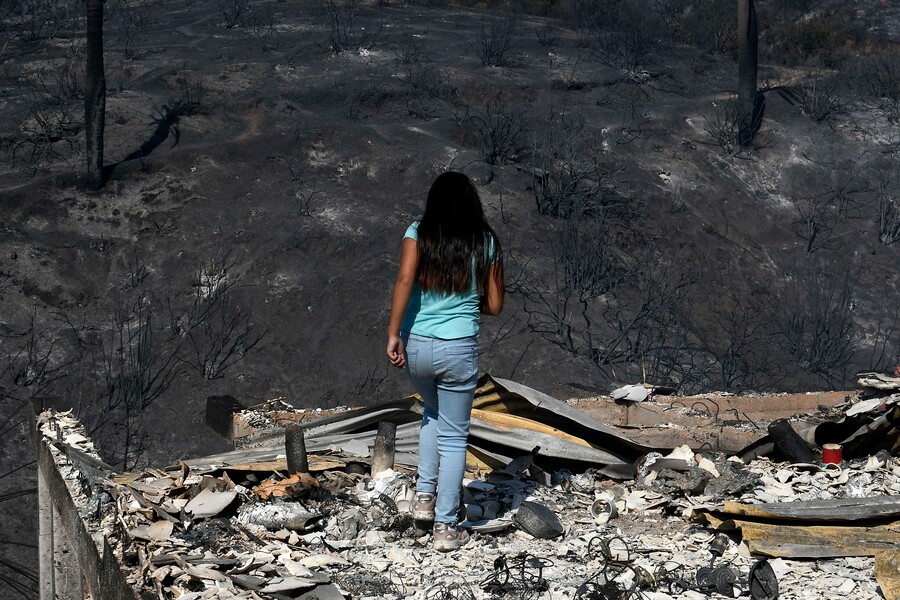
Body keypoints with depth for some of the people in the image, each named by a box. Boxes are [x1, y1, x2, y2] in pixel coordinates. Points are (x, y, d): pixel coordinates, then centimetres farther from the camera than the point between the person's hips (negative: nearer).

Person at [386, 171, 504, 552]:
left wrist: (393, 334, -15)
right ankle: (445, 527, 12)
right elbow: (494, 306, 4)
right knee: (453, 436, 10)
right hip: (459, 349, -1)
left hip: (416, 346, 2)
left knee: (432, 413, 30)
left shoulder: (418, 234, -1)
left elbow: (405, 280, -17)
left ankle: (425, 496, 22)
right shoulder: (486, 243, 2)